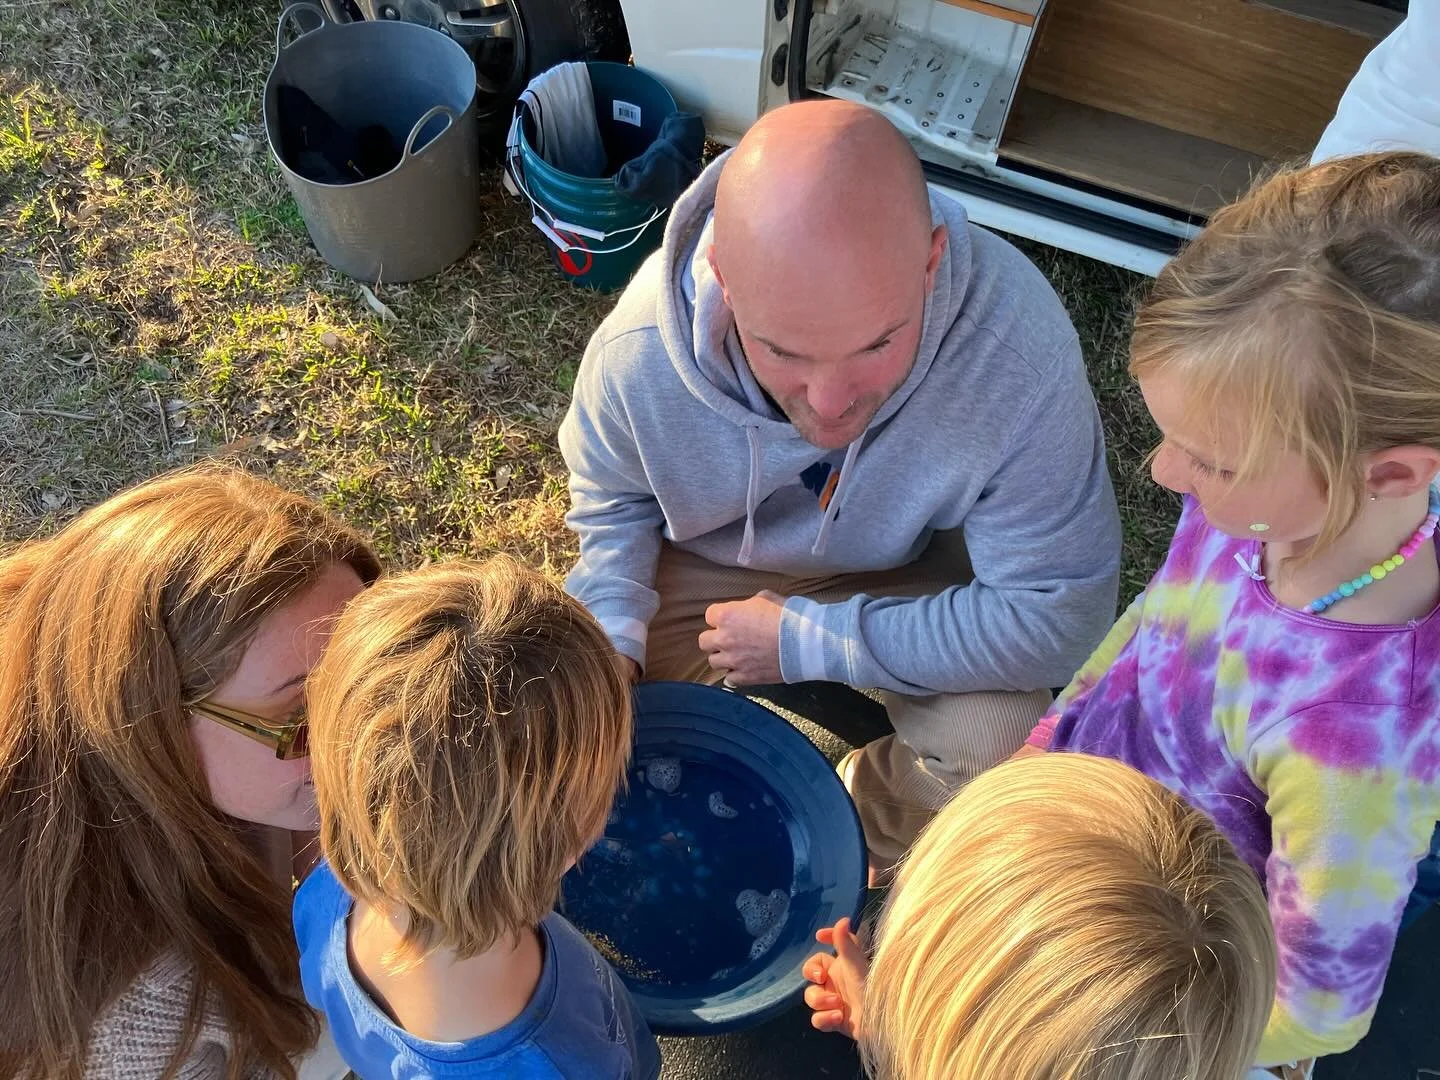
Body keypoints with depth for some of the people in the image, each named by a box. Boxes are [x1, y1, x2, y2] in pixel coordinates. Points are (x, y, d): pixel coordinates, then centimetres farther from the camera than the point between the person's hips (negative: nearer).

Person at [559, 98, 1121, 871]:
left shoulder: (1015, 346, -39)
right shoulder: (638, 351, -31)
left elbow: (1059, 615, -30)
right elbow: (611, 500, -5)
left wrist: (807, 642, -27)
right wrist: (611, 639, -23)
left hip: (910, 572, -1)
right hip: (709, 561, 2)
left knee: (996, 744, -27)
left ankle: (845, 847, 9)